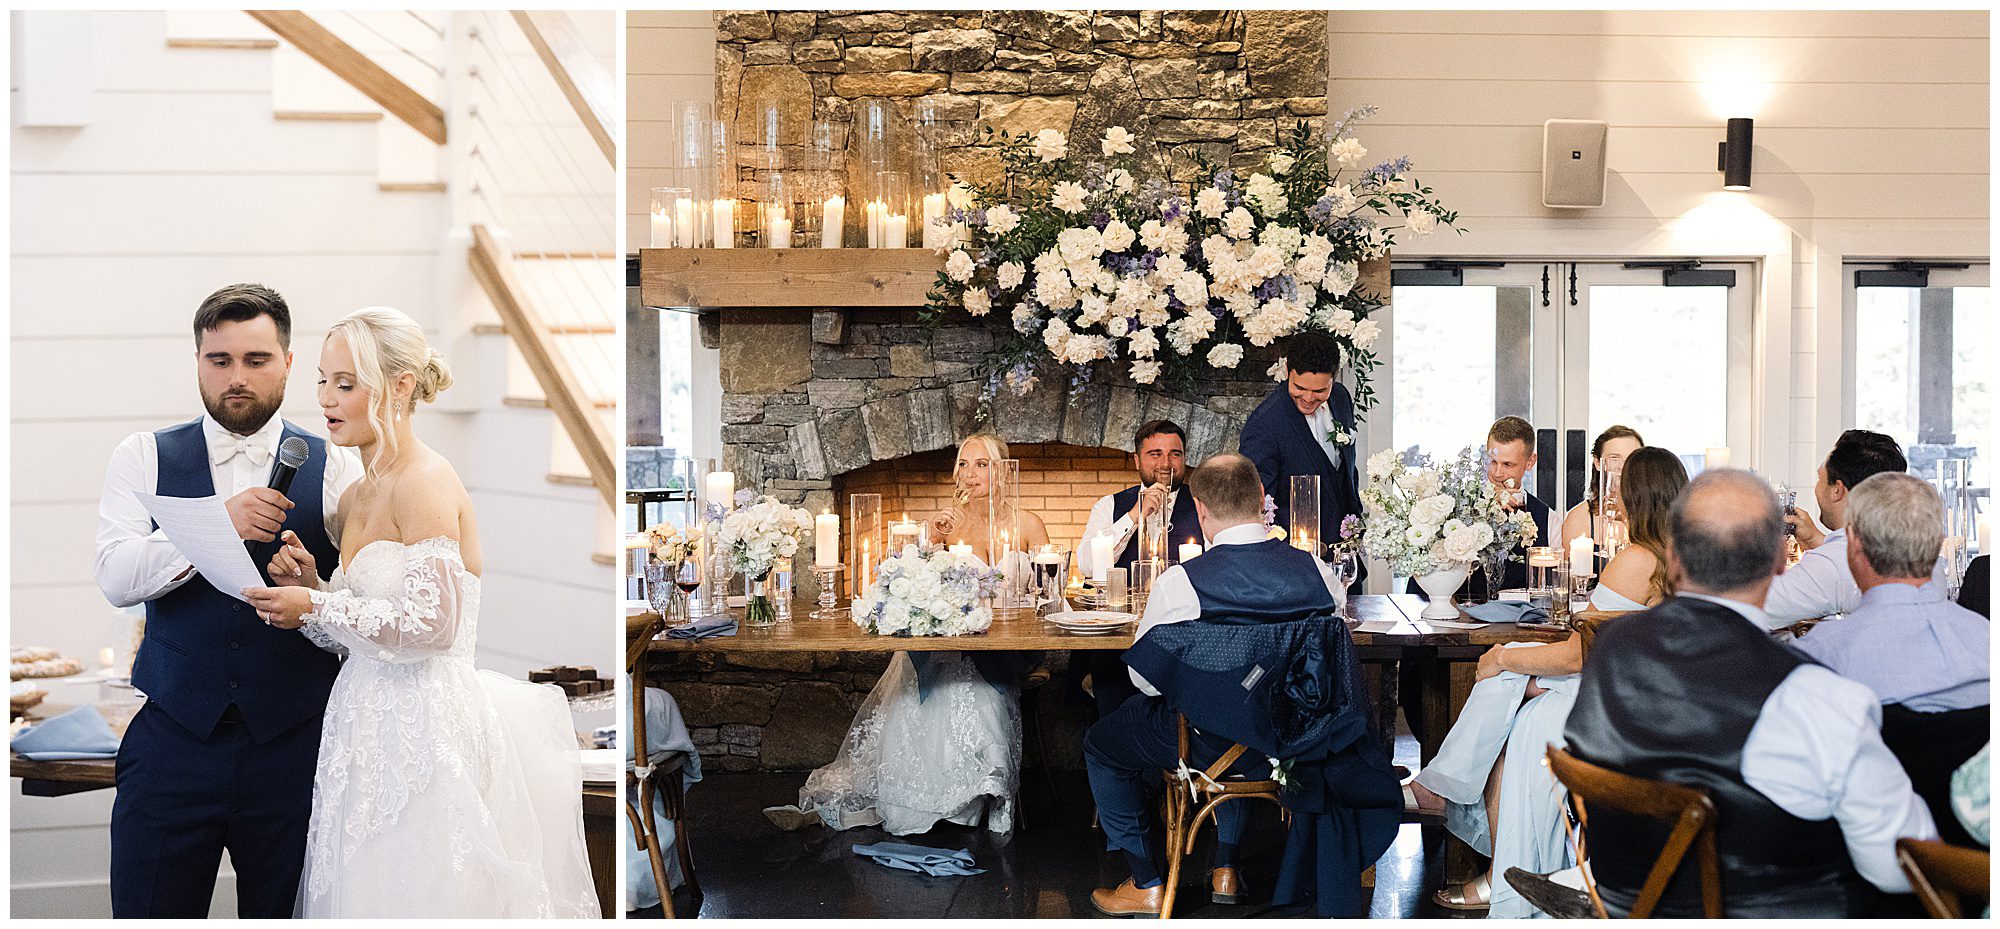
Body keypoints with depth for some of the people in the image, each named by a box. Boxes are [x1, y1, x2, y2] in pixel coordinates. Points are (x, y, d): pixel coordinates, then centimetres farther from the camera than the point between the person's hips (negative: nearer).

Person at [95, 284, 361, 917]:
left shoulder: (335, 469, 2)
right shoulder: (144, 457, 5)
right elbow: (116, 578, -9)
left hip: (294, 744, 0)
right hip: (173, 739, 1)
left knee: (285, 913, 9)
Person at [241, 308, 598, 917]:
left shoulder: (426, 482, -12)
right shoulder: (357, 496, 14)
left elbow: (431, 623, -20)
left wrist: (314, 608, -14)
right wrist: (309, 586, 0)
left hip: (424, 726, -8)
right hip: (370, 724, 8)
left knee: (416, 895, -2)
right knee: (362, 895, 12)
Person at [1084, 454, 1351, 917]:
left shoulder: (1177, 584, -24)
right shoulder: (1317, 570, -13)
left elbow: (1147, 679, -12)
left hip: (1206, 745, -4)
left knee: (1100, 745, 23)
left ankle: (1147, 884, 28)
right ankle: (1226, 869, 42)